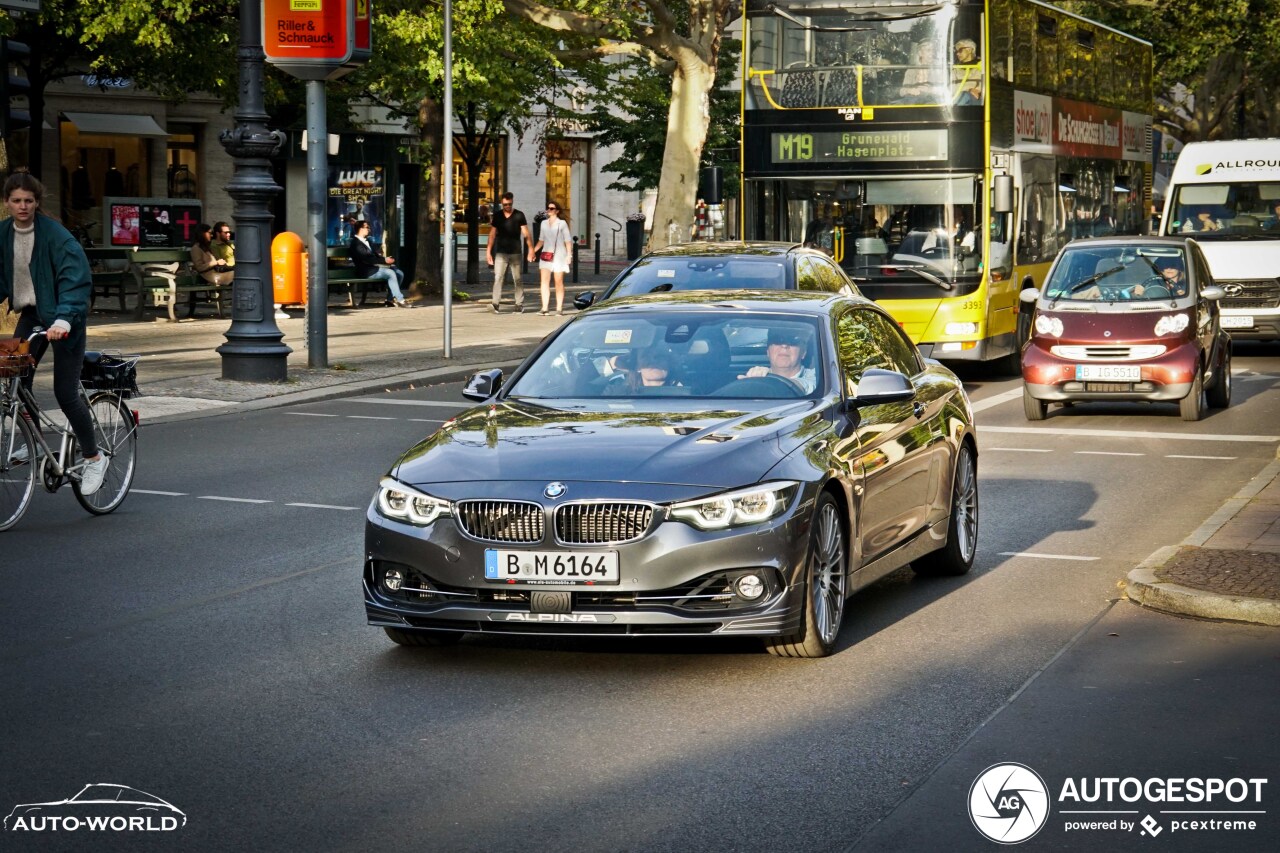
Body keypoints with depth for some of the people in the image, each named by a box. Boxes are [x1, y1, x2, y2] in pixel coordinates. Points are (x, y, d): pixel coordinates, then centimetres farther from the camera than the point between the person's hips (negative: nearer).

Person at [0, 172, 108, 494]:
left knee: (65, 392, -7)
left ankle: (94, 458, 8)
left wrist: (63, 320, -41)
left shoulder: (57, 236, -19)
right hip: (30, 314, 6)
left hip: (63, 317, -6)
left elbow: (75, 281, -27)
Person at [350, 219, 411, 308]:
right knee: (390, 273, -28)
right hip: (366, 271, -10)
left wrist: (386, 259, 1)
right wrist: (384, 260, -21)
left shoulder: (366, 240, 20)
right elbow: (367, 259, -22)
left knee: (399, 273, -2)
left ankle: (391, 299, 0)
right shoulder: (356, 243, -12)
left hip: (374, 267, 10)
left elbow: (375, 255, 21)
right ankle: (399, 300, -28)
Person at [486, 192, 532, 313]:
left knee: (517, 279, 4)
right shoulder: (497, 215, 7)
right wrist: (488, 251, 3)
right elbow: (492, 234, 8)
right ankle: (495, 303, -18)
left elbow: (526, 233, -2)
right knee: (498, 277, -11)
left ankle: (519, 305, 9)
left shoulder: (519, 215, 2)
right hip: (501, 253, 1)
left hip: (515, 252, -1)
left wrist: (531, 248, -13)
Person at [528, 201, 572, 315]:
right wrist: (533, 250, 9)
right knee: (544, 281, -7)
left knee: (559, 282, 1)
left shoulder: (562, 223, -1)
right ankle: (544, 308, -9)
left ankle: (559, 308, 6)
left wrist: (569, 255, -10)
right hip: (546, 255, 4)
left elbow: (568, 241, -1)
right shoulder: (544, 223, 13)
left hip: (559, 256, -4)